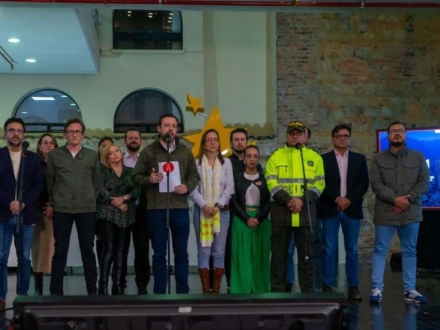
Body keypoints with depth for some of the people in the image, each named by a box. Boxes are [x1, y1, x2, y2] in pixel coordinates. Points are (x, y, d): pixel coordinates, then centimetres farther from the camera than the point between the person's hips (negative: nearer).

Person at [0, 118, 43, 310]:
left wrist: (23, 203, -10)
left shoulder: (33, 158, 10)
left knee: (24, 259, 6)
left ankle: (23, 296, 14)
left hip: (26, 215, 2)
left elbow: (39, 185, 4)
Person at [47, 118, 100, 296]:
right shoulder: (54, 155, 3)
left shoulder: (92, 155, 6)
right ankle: (56, 292, 9)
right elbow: (49, 182, 8)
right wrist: (55, 201, 9)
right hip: (61, 209, -1)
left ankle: (92, 291, 11)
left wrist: (91, 199, 9)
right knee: (60, 251, 3)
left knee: (88, 250, 5)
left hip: (87, 209, 1)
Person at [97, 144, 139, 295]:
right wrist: (116, 202, -12)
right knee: (108, 248, -12)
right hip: (108, 213, -3)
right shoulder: (102, 170, 6)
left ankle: (118, 286, 5)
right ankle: (103, 285, -10)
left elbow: (137, 190, 3)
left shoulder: (130, 171, 14)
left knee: (122, 250, 1)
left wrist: (124, 198, -13)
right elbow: (100, 189, -7)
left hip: (126, 215, 3)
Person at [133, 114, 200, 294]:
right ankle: (160, 294, 12)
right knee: (159, 254, 5)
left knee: (181, 253, 7)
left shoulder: (185, 152, 11)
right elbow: (136, 177, 4)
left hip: (180, 208, 2)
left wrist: (187, 187, -7)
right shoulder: (148, 152, 3)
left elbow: (195, 176, 13)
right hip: (156, 209, -2)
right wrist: (149, 179, -16)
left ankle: (183, 293, 16)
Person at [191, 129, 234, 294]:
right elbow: (193, 188, -3)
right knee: (204, 251, -1)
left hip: (222, 211, 1)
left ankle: (216, 289, 6)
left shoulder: (226, 162, 7)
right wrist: (204, 206, -15)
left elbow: (230, 187, 2)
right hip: (201, 210, -1)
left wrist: (218, 205, -11)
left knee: (219, 251, 2)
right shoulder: (196, 162, 3)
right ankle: (205, 289, 1)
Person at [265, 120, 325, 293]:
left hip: (305, 213, 1)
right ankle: (277, 292, 11)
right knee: (279, 254, 4)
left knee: (306, 254, 5)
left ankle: (308, 292, 13)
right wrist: (287, 200, -16)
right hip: (281, 213, -1)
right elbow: (272, 183, -2)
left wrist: (302, 200, -13)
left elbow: (319, 184, 3)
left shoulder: (314, 157, 10)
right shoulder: (276, 156, 8)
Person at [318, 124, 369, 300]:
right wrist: (336, 199, -13)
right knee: (329, 250, -1)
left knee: (352, 250, 4)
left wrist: (349, 199, -10)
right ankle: (327, 287, 3)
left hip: (352, 210, 2)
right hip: (330, 210, -1)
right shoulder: (324, 159, 5)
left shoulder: (359, 159, 11)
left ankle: (353, 287, 9)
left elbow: (364, 184, 3)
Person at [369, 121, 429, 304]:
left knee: (409, 251, 6)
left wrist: (408, 199, -13)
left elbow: (424, 182, 1)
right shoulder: (379, 159, 4)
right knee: (379, 250, -2)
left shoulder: (418, 157, 8)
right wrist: (395, 199, -17)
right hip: (385, 212, -1)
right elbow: (375, 184, -5)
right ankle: (377, 289, 2)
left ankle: (409, 290, 12)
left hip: (411, 212, 1)